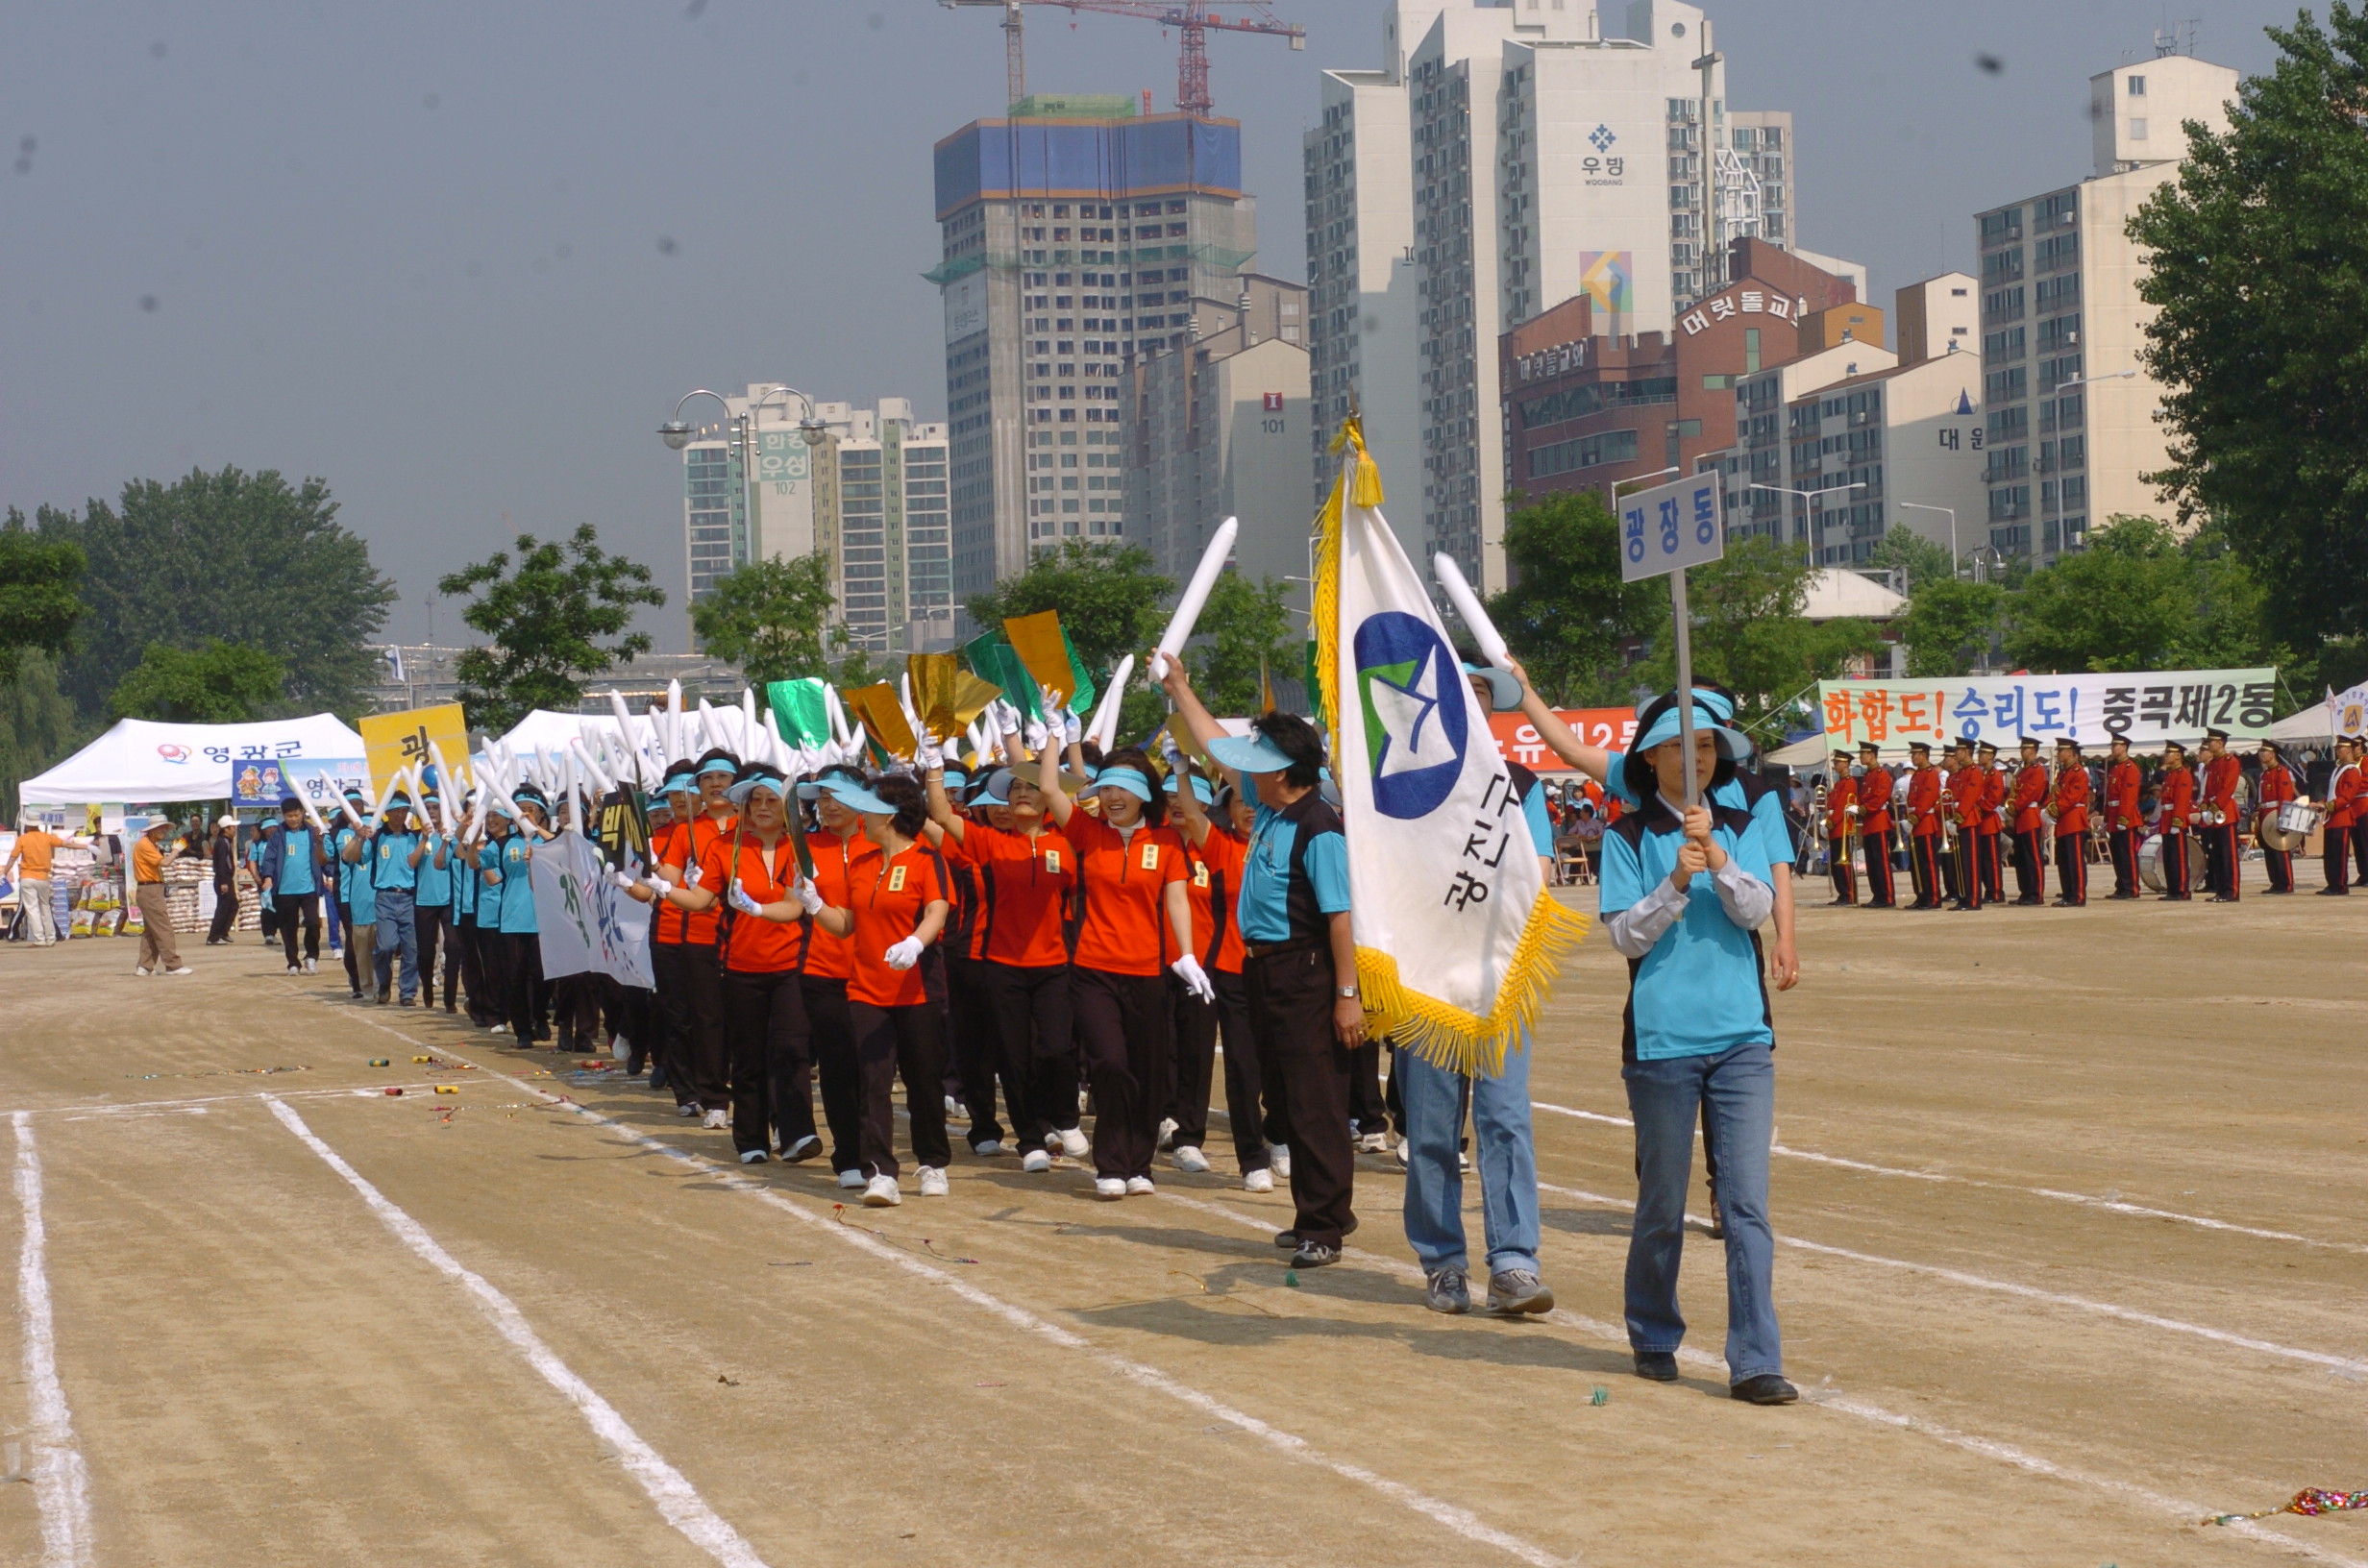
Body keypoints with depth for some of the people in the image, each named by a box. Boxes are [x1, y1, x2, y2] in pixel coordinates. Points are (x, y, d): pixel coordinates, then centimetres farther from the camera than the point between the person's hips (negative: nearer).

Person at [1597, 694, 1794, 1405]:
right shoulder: (1629, 837, 1)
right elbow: (1625, 935, -5)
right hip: (1661, 1041, -2)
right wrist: (1676, 884, -20)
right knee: (1662, 1205, 8)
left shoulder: (1738, 828, 9)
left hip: (1742, 1037, 2)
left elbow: (1757, 910, -5)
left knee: (1747, 1204, -5)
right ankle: (1654, 1340, 27)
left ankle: (1756, 1361, -5)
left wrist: (1717, 857, -20)